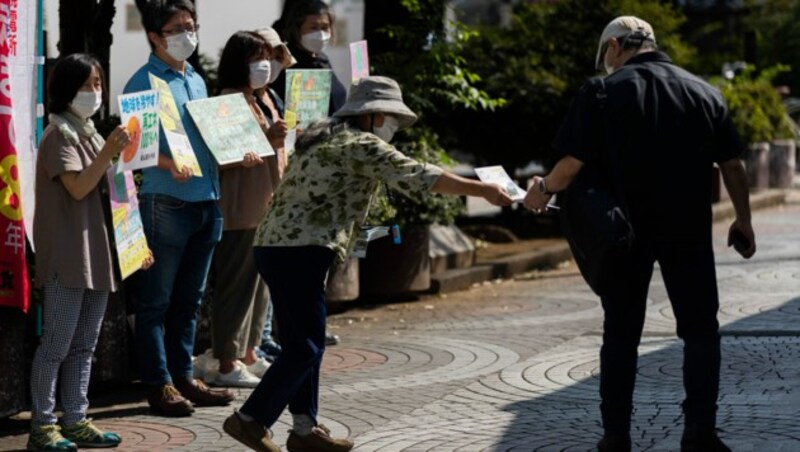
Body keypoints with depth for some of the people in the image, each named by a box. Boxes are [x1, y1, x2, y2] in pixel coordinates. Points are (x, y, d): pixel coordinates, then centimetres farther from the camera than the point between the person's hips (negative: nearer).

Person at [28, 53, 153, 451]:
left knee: (84, 344, 10)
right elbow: (78, 188, -19)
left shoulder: (92, 134, 18)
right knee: (57, 344, -6)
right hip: (68, 255, -8)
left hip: (97, 253, 8)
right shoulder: (59, 134, -7)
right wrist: (109, 151, -24)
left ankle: (76, 420, 15)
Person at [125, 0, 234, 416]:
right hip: (166, 201, -7)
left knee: (189, 298, 13)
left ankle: (183, 377, 20)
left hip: (207, 200, 7)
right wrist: (169, 164, -28)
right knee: (156, 299, 0)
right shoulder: (144, 82, -6)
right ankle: (159, 385, 4)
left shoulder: (197, 81, 17)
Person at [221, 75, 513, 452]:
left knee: (300, 343, 12)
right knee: (306, 347, -4)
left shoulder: (323, 138, 21)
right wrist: (483, 190, -7)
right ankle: (249, 419, 0)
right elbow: (420, 177, -10)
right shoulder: (363, 145, -6)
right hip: (299, 251, -10)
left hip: (274, 244, 10)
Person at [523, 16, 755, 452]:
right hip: (688, 232, 2)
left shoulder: (602, 92, -5)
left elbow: (573, 163, -12)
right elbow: (733, 164, 6)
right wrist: (742, 219, 16)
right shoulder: (703, 92, 6)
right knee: (700, 330, 10)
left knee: (621, 334, 9)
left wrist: (543, 190, 6)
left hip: (627, 232, -2)